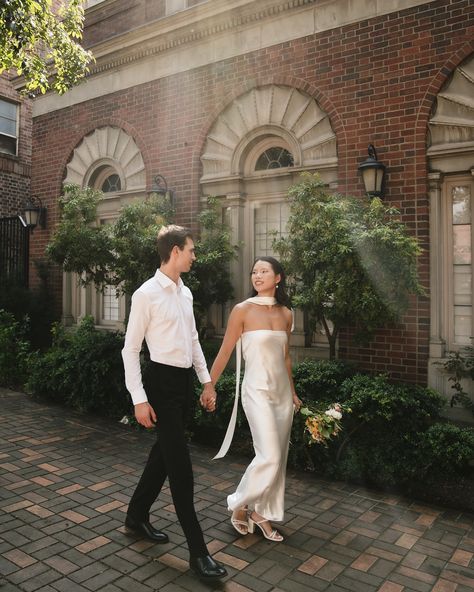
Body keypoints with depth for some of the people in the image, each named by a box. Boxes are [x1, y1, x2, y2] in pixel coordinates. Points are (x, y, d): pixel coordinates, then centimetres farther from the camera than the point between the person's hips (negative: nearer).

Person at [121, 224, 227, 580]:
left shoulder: (185, 293, 10)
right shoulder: (147, 294, -13)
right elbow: (131, 348, -13)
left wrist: (207, 380, 15)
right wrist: (139, 399, -16)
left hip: (185, 381, 8)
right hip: (163, 381, -8)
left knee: (164, 452, 18)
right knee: (180, 463, -4)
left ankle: (137, 516, 39)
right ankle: (198, 551, 6)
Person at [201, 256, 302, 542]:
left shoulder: (286, 313, 6)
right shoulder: (243, 310, -9)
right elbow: (225, 352, -6)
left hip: (282, 390, 6)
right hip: (257, 390, -6)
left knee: (279, 457, 9)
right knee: (269, 457, -10)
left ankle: (261, 513, 25)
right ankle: (240, 504, 14)